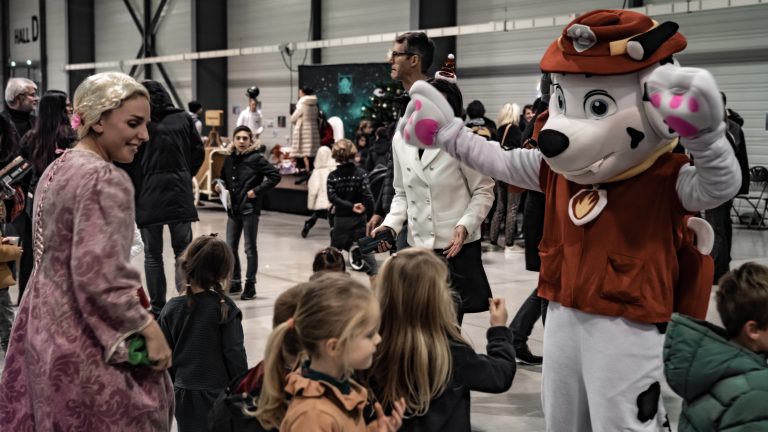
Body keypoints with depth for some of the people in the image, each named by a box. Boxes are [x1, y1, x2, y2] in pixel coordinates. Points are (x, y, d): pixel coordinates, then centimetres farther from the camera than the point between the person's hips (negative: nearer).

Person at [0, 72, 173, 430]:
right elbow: (99, 277, -25)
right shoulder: (106, 179, -19)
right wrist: (148, 327, -15)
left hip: (43, 324, 9)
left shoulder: (57, 168, 9)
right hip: (80, 339, -9)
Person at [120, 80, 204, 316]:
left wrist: (131, 187, 4)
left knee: (152, 254, 7)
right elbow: (198, 151, 6)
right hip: (180, 194, 2)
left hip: (148, 196, -2)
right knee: (183, 251, 8)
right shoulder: (183, 119, 5)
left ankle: (157, 308, 8)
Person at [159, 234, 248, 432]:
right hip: (219, 392, -3)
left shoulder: (171, 309, -4)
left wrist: (172, 386, 16)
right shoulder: (224, 308, -14)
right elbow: (235, 354, -13)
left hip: (185, 393, 3)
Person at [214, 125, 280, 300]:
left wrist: (257, 190, -15)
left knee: (250, 248, 2)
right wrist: (219, 185, 0)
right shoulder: (229, 159, 8)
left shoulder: (256, 158, -9)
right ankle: (235, 282, 25)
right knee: (230, 247, 10)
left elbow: (275, 176, -13)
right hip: (233, 209, 6)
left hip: (249, 209, -6)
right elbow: (225, 179, 22)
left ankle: (250, 285, 10)